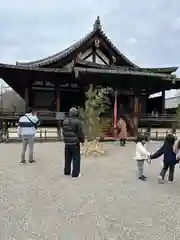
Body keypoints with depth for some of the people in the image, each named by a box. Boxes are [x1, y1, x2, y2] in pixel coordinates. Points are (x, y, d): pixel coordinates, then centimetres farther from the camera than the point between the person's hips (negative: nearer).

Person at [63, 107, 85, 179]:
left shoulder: (65, 121, 5)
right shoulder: (78, 121, -14)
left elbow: (63, 132, 12)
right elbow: (80, 133, -13)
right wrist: (82, 140, 2)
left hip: (67, 143, 6)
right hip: (75, 143, -6)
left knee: (67, 158, 17)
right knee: (76, 159, 4)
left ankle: (67, 171, 28)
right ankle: (75, 174, 8)